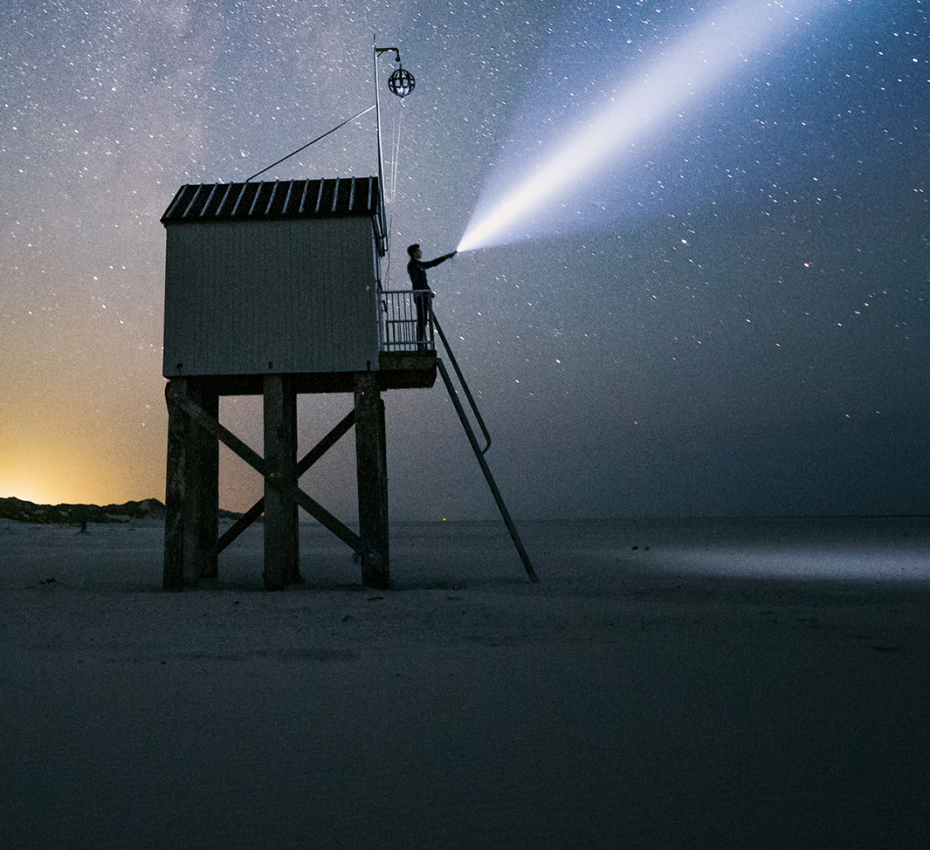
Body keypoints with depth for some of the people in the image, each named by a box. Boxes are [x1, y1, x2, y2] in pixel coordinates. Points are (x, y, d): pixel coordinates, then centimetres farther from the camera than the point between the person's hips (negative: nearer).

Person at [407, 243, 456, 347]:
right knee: (422, 321, -13)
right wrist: (427, 291, -18)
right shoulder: (412, 265, -8)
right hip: (420, 295, -10)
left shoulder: (419, 264, 19)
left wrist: (447, 256, 30)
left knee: (423, 321, 8)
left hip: (424, 295, 10)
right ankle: (420, 345, -14)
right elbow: (415, 280, -16)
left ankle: (422, 345, 10)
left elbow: (433, 263, 28)